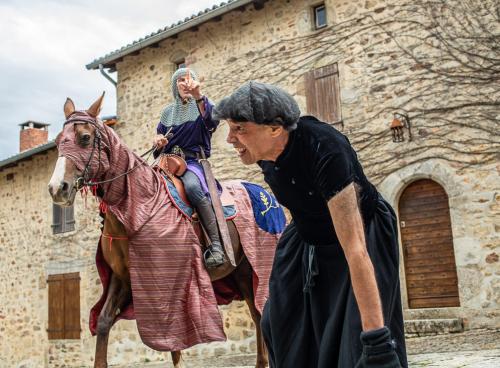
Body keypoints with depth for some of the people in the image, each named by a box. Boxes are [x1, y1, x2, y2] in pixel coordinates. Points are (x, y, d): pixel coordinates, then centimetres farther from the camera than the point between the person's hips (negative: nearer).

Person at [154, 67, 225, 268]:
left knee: (192, 186, -38)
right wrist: (158, 142, -2)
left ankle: (216, 244, -37)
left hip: (193, 161, -5)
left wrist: (198, 96, -31)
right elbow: (159, 140, 22)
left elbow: (212, 119, -16)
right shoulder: (168, 112, 21)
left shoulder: (200, 106, 8)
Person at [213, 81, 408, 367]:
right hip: (307, 236, 7)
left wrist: (376, 337, -45)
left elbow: (355, 248, -43)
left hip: (362, 232, -6)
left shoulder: (325, 150, -39)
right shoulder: (265, 150, -18)